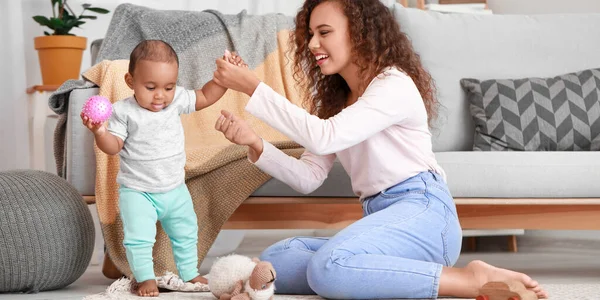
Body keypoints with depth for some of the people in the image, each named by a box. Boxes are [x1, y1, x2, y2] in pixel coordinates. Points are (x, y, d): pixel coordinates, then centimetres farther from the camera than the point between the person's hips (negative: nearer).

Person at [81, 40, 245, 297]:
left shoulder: (177, 100, -6)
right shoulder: (124, 111, -16)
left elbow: (205, 97, 7)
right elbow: (114, 146, -15)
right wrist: (100, 132, -34)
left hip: (175, 190, 4)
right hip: (137, 192, -4)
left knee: (186, 233, 17)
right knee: (138, 237, -13)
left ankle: (190, 274, 35)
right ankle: (145, 278, 5)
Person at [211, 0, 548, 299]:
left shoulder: (394, 85, -5)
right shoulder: (334, 99, 22)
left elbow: (324, 138, -19)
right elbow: (308, 178, 11)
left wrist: (254, 88, -15)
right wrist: (256, 144, -6)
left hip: (422, 212, -9)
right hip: (383, 219, 9)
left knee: (329, 267, -35)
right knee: (275, 260, -10)